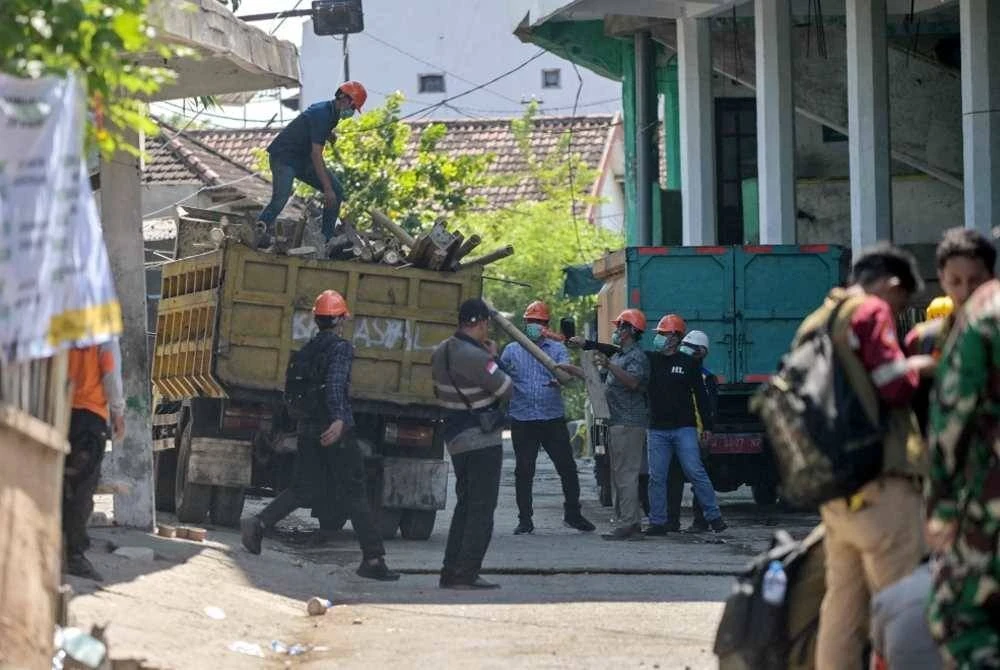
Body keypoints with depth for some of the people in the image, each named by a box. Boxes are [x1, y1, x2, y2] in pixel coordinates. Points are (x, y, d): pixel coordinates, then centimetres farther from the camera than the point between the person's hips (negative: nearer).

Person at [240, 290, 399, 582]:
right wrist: (339, 419, -36)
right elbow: (335, 384, -25)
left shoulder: (305, 351, 13)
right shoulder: (341, 348, -9)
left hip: (308, 429, 7)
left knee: (305, 490, 13)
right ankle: (373, 559, 0)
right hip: (337, 432, -7)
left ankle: (258, 524, -5)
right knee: (354, 494, -1)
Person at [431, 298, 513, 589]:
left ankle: (451, 571, 16)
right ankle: (466, 574, -7)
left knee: (465, 504, 16)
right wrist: (493, 358, -3)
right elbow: (506, 389, -17)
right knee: (482, 508, -4)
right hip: (481, 438, -9)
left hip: (455, 435, 9)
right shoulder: (474, 356, -22)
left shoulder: (442, 352, 6)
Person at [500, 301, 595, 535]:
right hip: (522, 420, 0)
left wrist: (559, 377, -33)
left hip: (553, 419, 0)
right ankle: (525, 519, 12)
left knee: (567, 467, 1)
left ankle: (572, 513, 16)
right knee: (523, 471, 3)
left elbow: (565, 368, -12)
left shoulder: (557, 349, 8)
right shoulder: (512, 351, 11)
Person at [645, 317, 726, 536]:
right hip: (657, 430, 3)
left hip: (684, 428, -3)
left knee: (695, 472, -7)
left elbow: (700, 395, 4)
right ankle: (658, 522, 7)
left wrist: (707, 426, 1)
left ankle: (714, 516, -1)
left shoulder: (689, 363, 2)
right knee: (656, 477, 2)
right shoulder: (650, 360, 8)